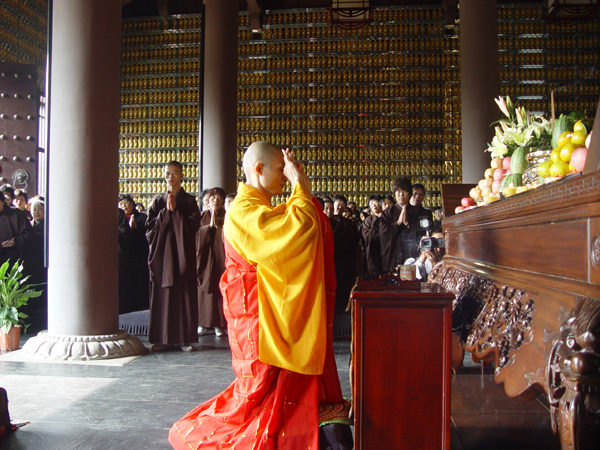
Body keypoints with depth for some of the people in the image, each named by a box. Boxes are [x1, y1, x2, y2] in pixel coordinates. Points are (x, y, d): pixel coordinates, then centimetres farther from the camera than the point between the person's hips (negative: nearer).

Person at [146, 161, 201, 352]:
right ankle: (163, 338, 5)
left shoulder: (189, 200, 5)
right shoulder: (157, 201, 11)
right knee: (162, 295, 0)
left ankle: (184, 338, 4)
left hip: (183, 253, -1)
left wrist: (175, 210, -10)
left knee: (184, 294, -2)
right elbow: (150, 226, 2)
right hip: (161, 253, 2)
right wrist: (166, 211, -8)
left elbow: (194, 224, -6)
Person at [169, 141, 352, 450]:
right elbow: (301, 227, -31)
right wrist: (300, 185, -18)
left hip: (279, 314, 10)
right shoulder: (245, 211, -19)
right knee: (265, 386, 0)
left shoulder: (262, 210, 15)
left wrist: (303, 189, 7)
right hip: (259, 317, -10)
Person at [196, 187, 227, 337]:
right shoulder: (202, 216, 10)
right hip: (205, 256, 1)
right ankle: (204, 323, 4)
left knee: (220, 288, -4)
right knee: (205, 289, -2)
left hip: (221, 255, 0)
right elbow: (197, 234, -1)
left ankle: (219, 324, 2)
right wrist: (211, 225, -11)